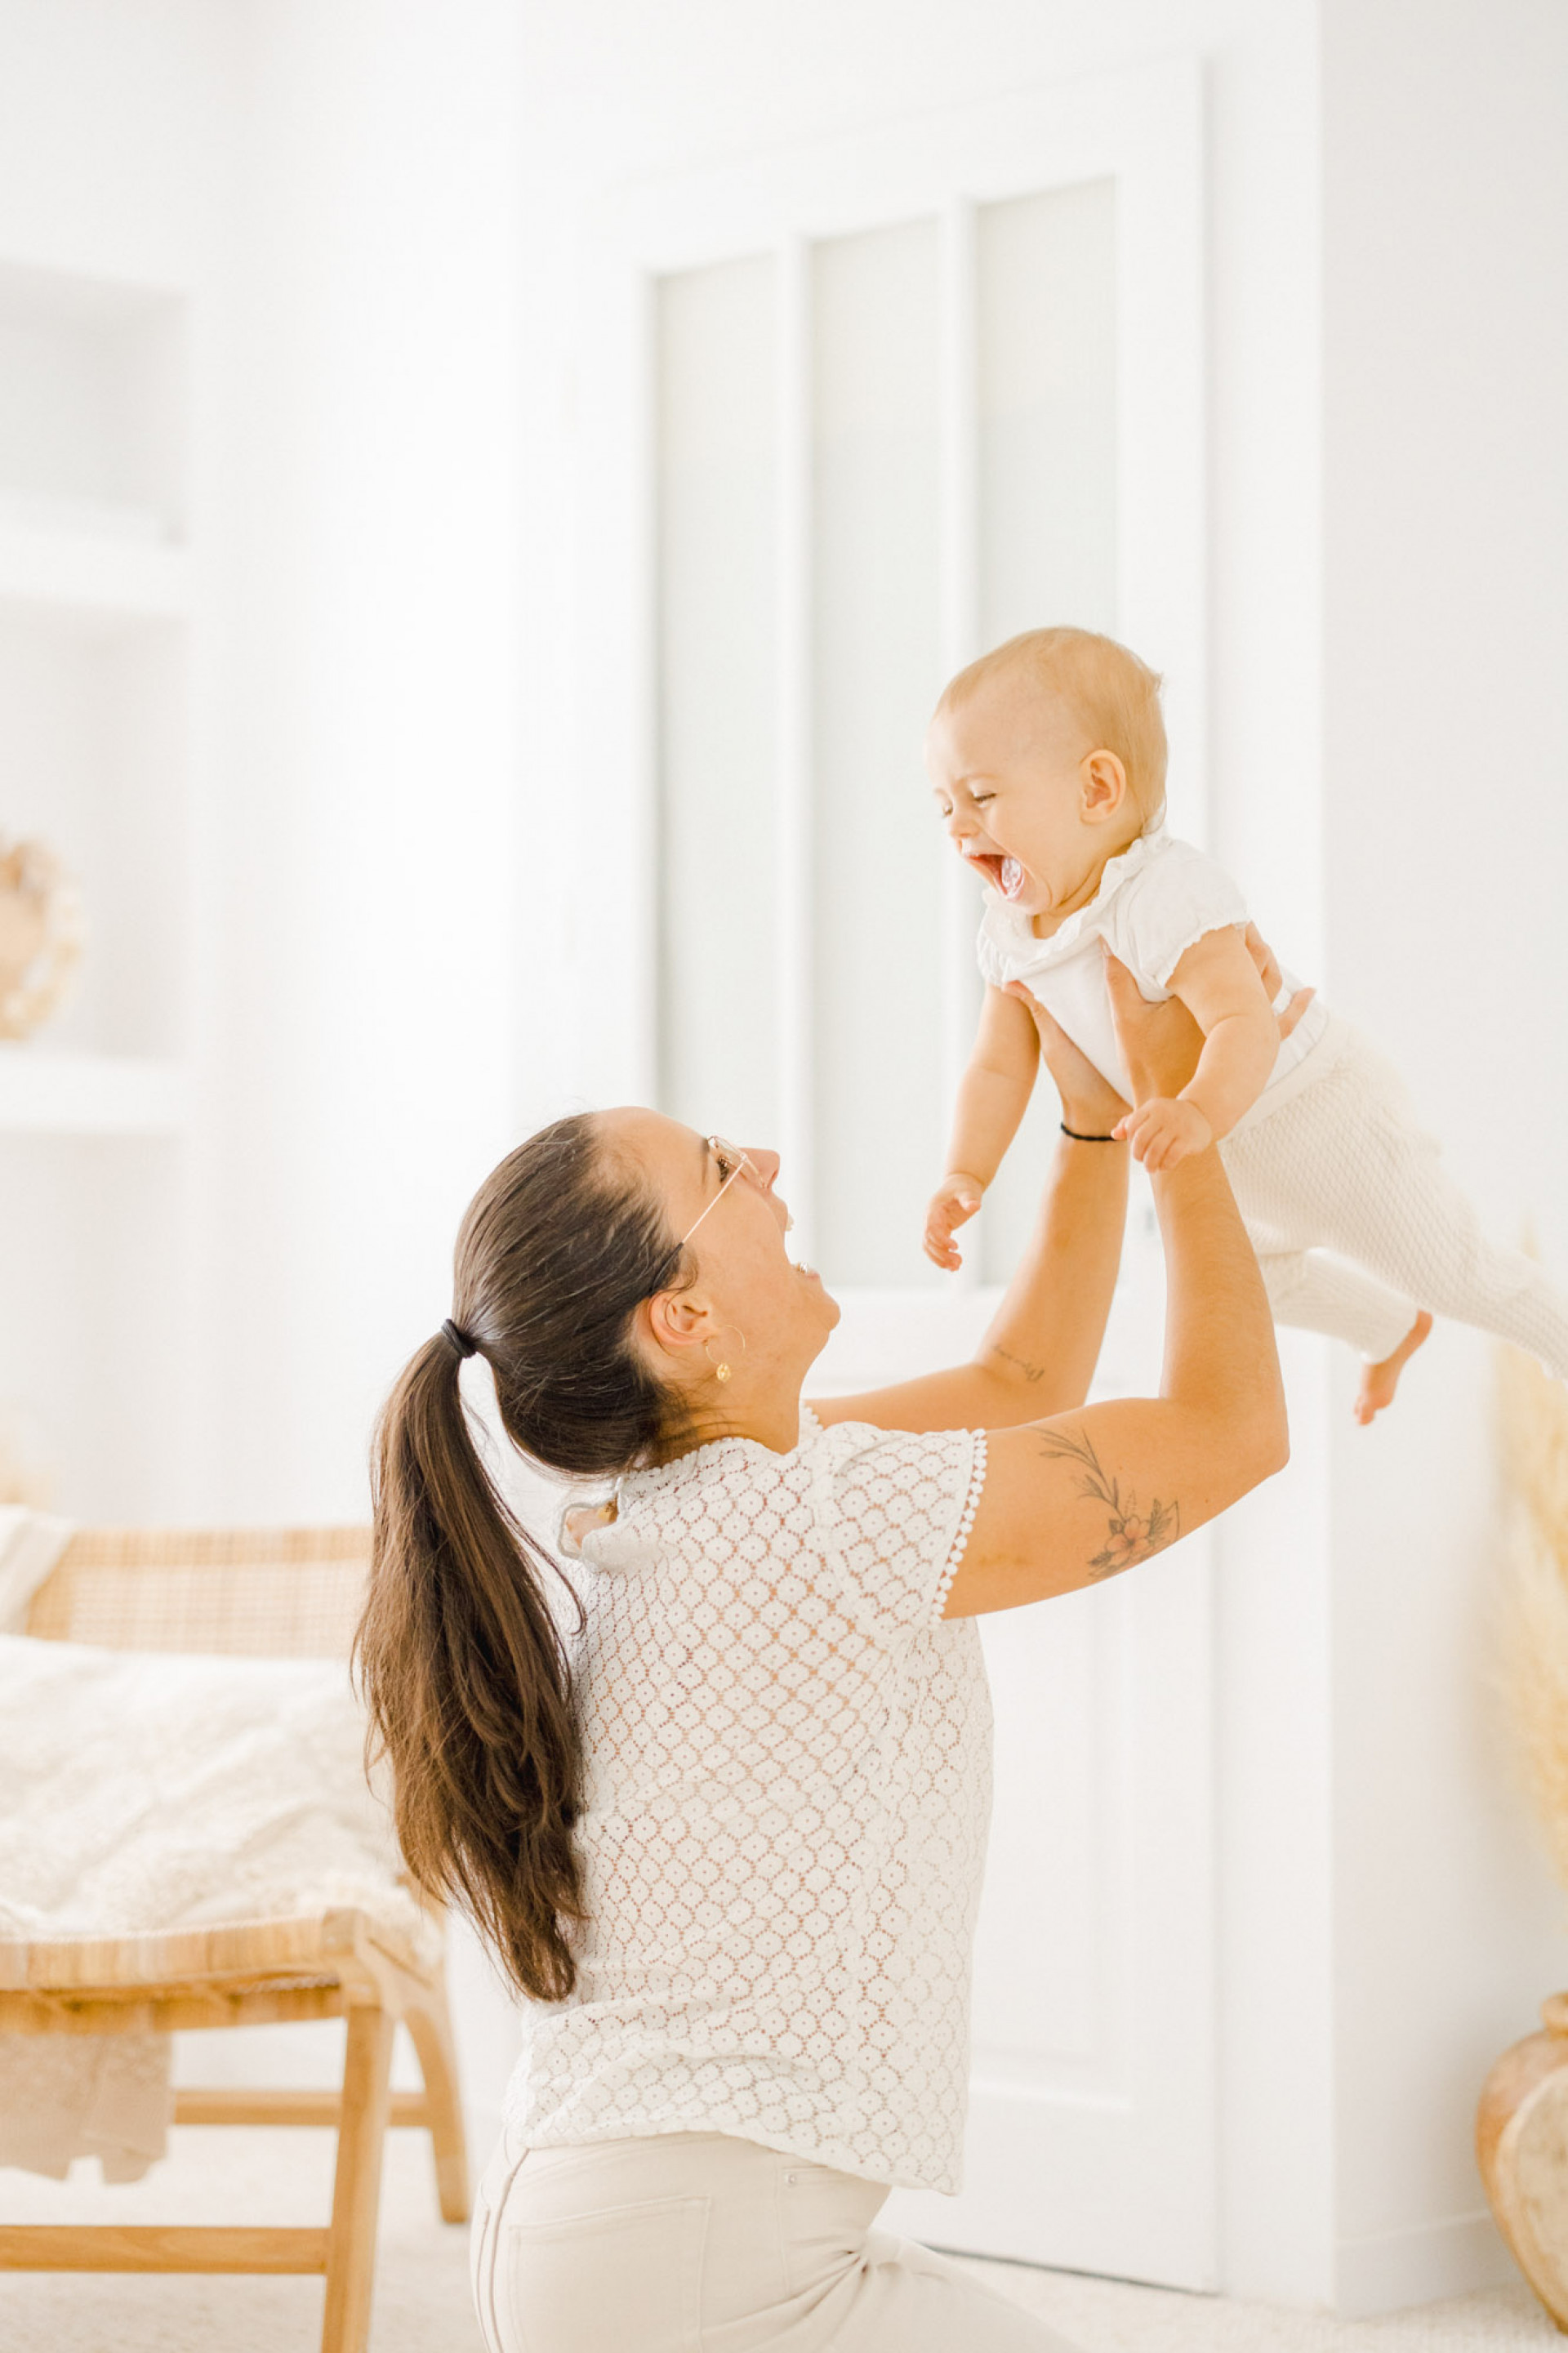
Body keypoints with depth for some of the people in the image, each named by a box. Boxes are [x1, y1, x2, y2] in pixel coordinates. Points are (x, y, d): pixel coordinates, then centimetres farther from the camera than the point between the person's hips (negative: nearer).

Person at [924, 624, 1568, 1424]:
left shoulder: (1167, 900, -39)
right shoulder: (1011, 934, -13)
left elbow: (1246, 1027, -47)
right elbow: (999, 1065, -7)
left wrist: (1200, 1112, -65)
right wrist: (965, 1176, -20)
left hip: (1322, 1119, -8)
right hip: (1230, 1157, 8)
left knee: (1447, 1271, 9)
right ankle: (1391, 1331, 60)